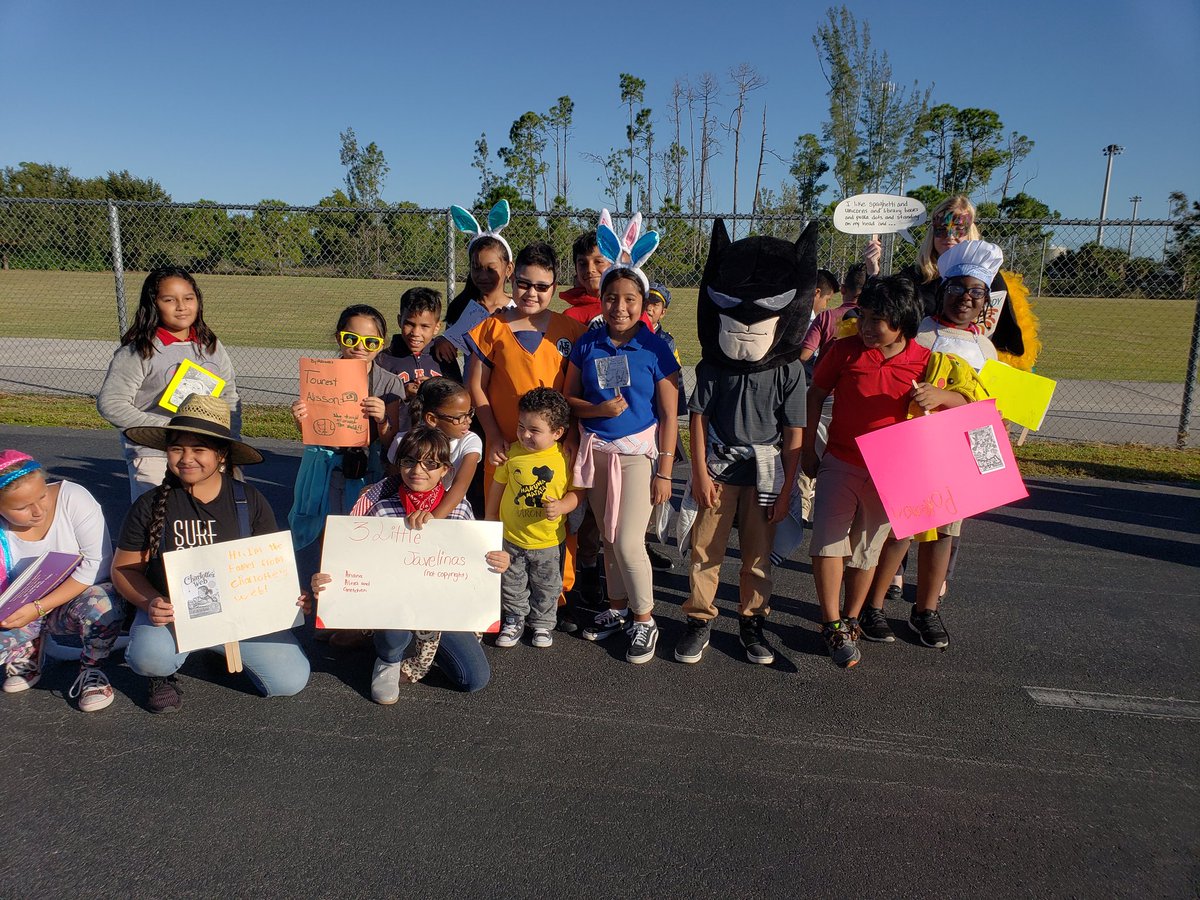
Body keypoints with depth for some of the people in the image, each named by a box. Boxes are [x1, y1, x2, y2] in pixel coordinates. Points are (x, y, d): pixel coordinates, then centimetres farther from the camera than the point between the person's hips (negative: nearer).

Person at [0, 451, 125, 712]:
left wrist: (40, 608, -26)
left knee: (101, 604, -37)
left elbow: (97, 564, -22)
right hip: (22, 610, 3)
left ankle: (91, 670, -7)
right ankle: (27, 651, 11)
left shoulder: (73, 498, -20)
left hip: (79, 594, -3)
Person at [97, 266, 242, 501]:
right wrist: (166, 428, -15)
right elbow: (110, 404, -10)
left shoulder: (211, 346, 8)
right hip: (155, 458, -4)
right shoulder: (137, 352, -8)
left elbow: (230, 396, 15)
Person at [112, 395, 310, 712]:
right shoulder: (150, 506, -4)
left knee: (291, 681, -10)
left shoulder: (250, 502, -3)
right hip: (171, 611, -1)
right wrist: (150, 603, -18)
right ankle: (163, 674, 7)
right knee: (149, 658, -34)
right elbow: (124, 568, 2)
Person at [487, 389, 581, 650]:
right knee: (512, 584, 18)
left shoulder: (565, 457, -13)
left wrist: (562, 506, -25)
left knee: (547, 587, 16)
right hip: (511, 536, 1)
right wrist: (491, 516, 12)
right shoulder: (512, 452, -8)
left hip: (549, 540, -1)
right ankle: (515, 619, 39)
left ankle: (542, 623, 38)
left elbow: (575, 491, -5)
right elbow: (498, 484, 5)